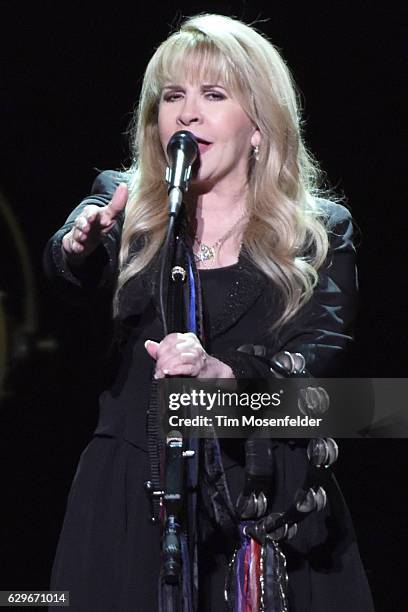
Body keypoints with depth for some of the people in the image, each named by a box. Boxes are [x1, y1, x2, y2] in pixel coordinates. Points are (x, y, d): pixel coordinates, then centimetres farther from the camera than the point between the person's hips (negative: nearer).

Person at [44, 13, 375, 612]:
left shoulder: (321, 232, 6)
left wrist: (224, 373, -28)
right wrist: (79, 247, -38)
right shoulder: (126, 208, 8)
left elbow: (325, 351, -8)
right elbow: (87, 273, -13)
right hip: (133, 499, 1)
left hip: (271, 502, -1)